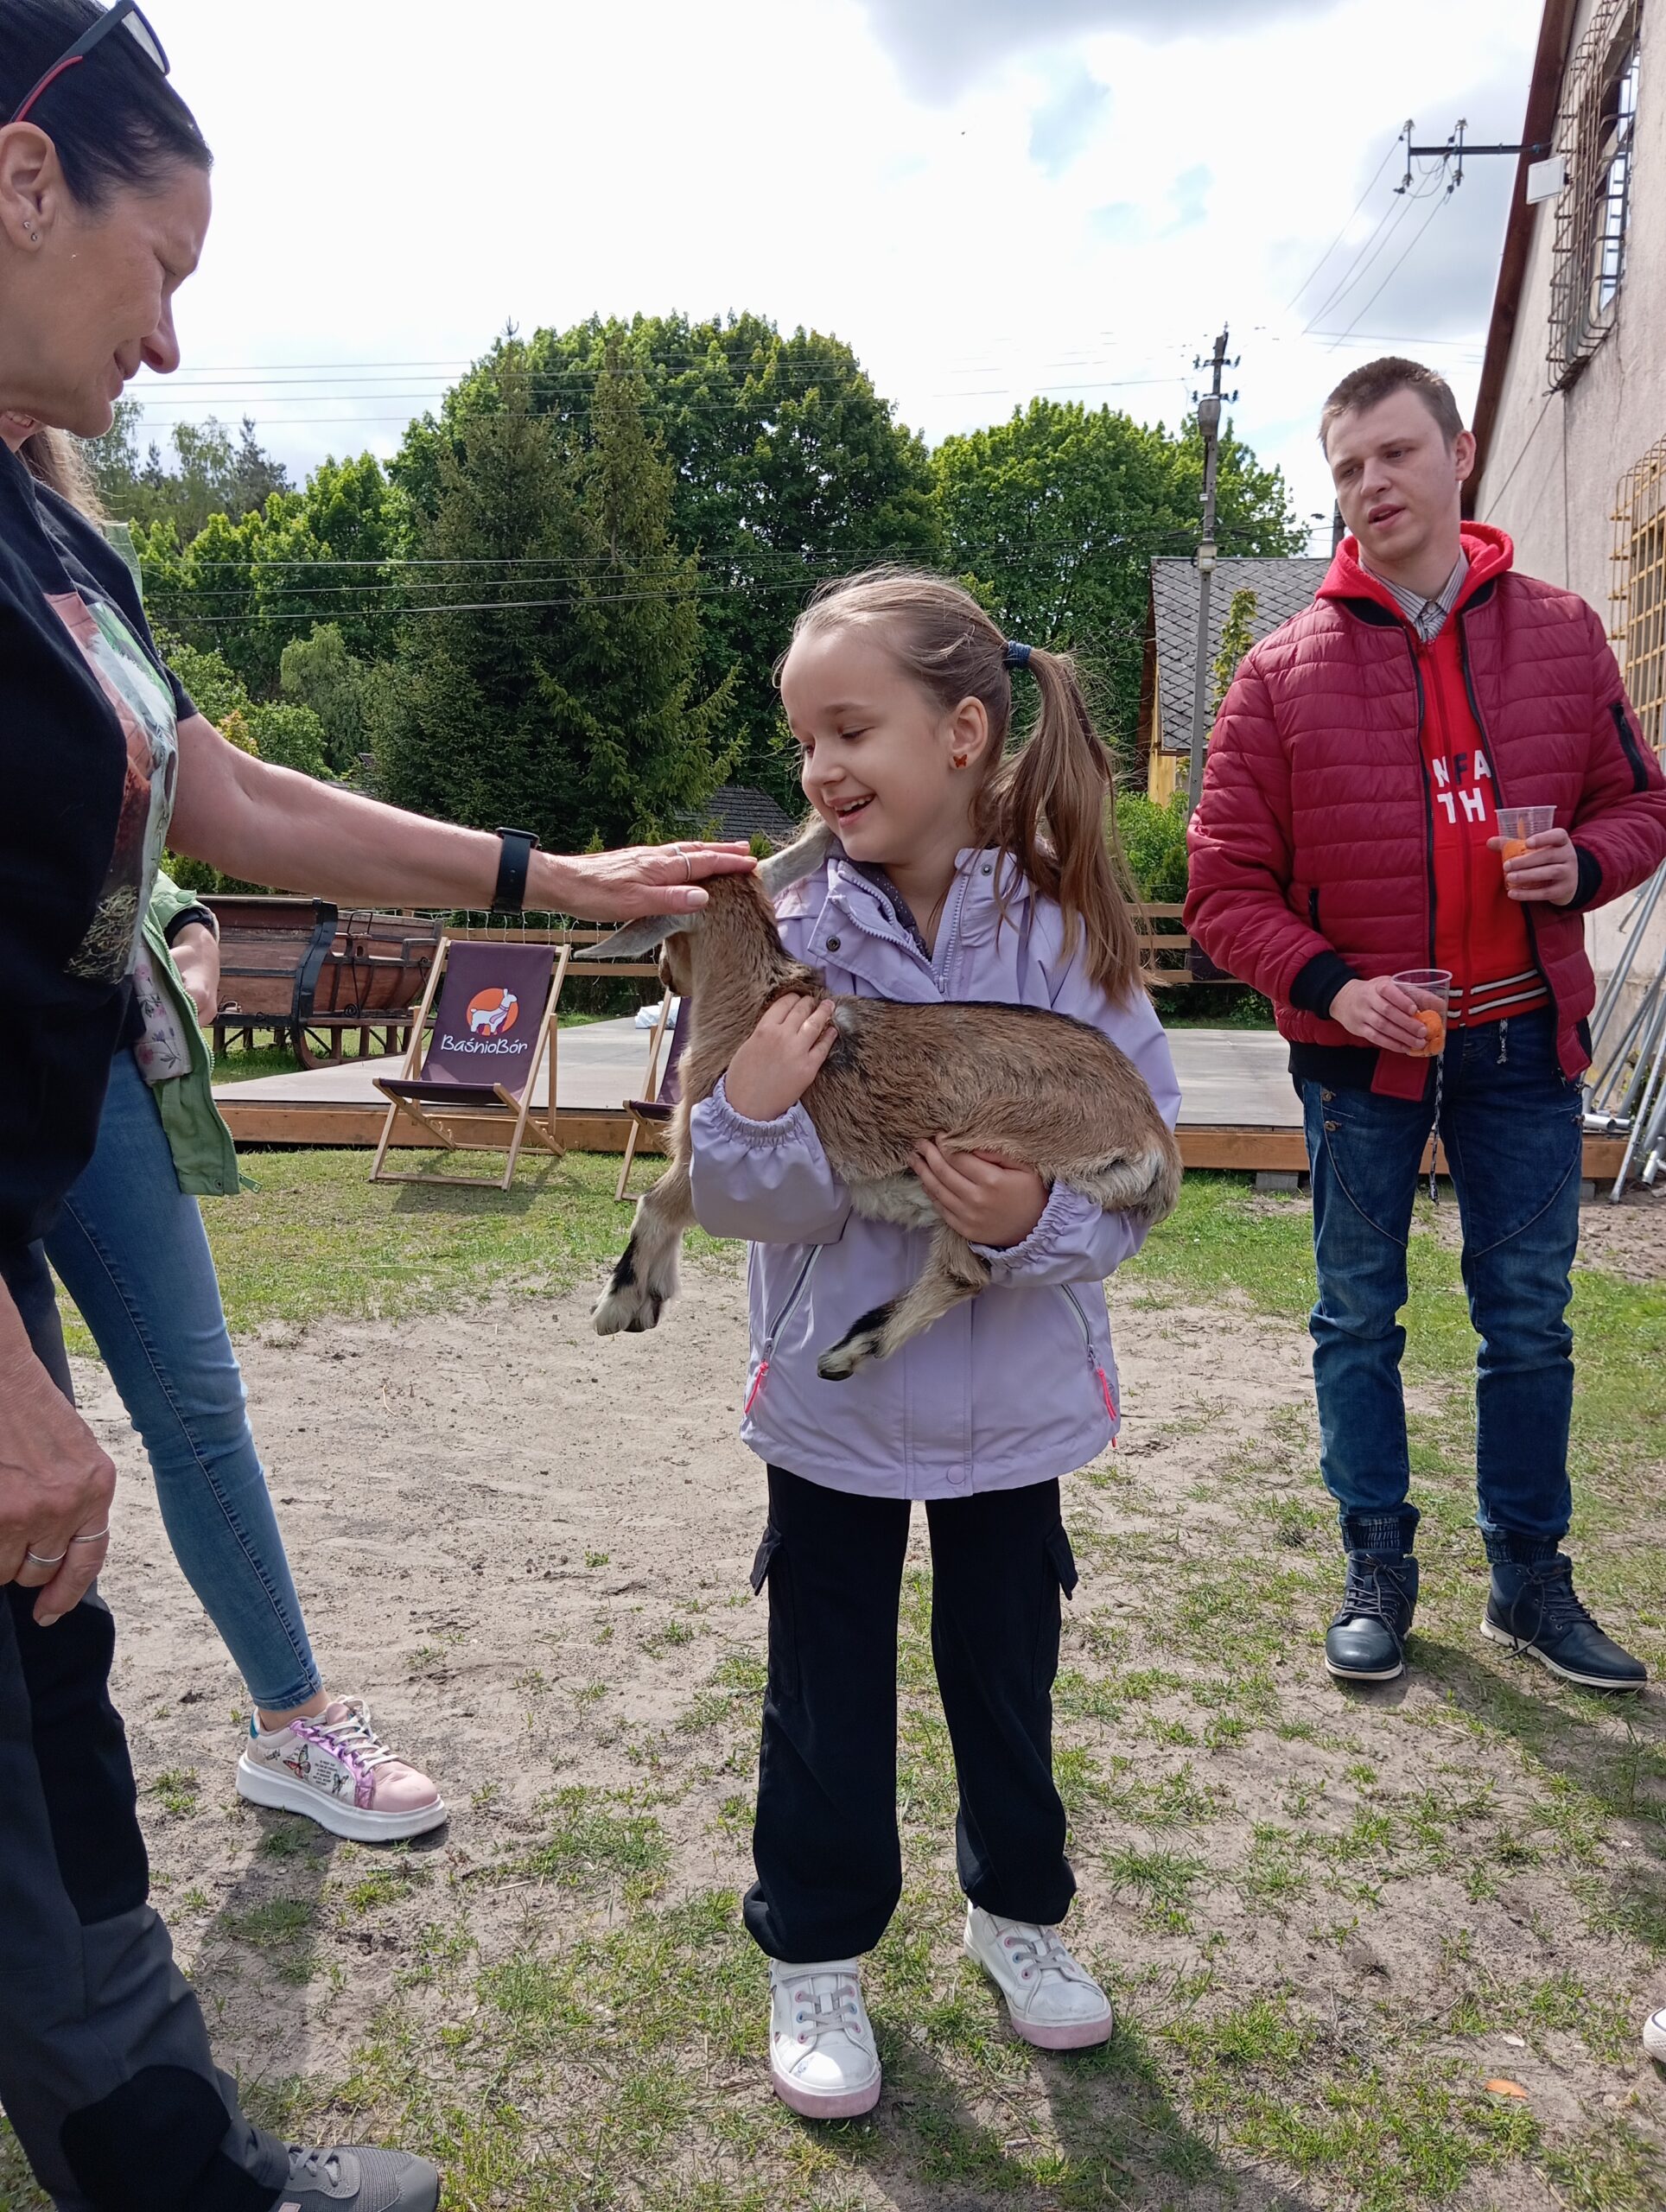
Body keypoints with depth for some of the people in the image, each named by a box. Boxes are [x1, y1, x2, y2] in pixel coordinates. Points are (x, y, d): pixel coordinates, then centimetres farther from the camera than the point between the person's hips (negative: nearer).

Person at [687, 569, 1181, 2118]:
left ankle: (1016, 1906, 47)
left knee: (1006, 1668, 21)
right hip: (831, 1396, 0)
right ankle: (815, 1949, 39)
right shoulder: (788, 936, -13)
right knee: (826, 1686, 15)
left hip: (1016, 1396, 1)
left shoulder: (1068, 933, -13)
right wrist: (749, 1115, -32)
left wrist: (1036, 1222, -28)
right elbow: (728, 1201, -11)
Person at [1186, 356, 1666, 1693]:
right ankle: (1379, 1570, 26)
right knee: (1360, 1316, 9)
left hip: (1524, 1042, 2)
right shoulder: (1284, 671, -3)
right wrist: (1326, 983, -19)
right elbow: (1226, 885, -4)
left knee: (1530, 1319, 10)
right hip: (1361, 1042, -1)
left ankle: (1531, 1578, 27)